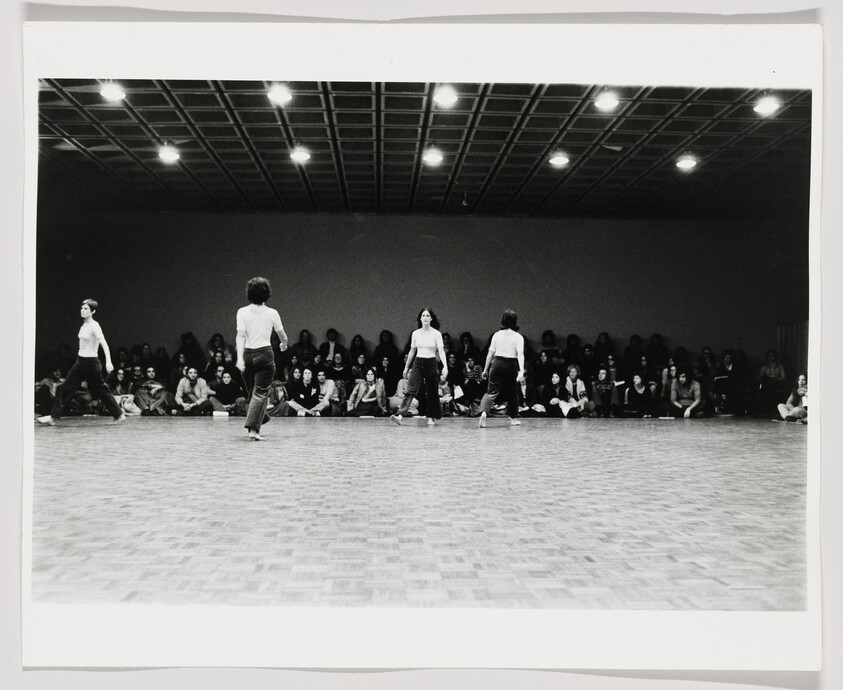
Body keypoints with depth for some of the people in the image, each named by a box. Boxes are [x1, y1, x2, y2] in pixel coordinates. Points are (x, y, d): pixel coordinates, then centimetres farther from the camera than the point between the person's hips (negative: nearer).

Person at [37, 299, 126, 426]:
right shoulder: (84, 325, 8)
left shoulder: (94, 326, -15)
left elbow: (104, 344, -26)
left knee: (100, 389, 1)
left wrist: (108, 362, -38)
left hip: (91, 363, -8)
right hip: (80, 361, 8)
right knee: (65, 388, 7)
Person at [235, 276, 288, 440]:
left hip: (248, 354, 2)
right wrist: (283, 345, 31)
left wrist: (239, 358, -16)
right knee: (261, 393, 0)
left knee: (253, 391, 19)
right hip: (265, 354, -2)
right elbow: (282, 335, 8)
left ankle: (255, 425, 30)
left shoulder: (242, 312, -2)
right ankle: (253, 428, -11)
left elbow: (240, 335, -11)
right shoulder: (272, 313, -2)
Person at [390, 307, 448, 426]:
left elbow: (441, 351, -12)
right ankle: (400, 415, -23)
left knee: (431, 393, 6)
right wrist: (406, 367, 17)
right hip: (417, 363, 2)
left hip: (431, 364, -2)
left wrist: (445, 366, -24)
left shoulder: (436, 334, -5)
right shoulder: (415, 333, 5)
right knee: (410, 389, -12)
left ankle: (431, 418, 21)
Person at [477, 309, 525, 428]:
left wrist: (486, 369, 12)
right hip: (511, 365, -1)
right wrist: (521, 371, -20)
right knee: (512, 392, 15)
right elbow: (520, 354, -13)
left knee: (492, 391, 0)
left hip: (497, 363, 1)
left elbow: (490, 354, 5)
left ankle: (484, 412, -23)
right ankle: (513, 418, 25)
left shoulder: (497, 335, 4)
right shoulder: (518, 337, -2)